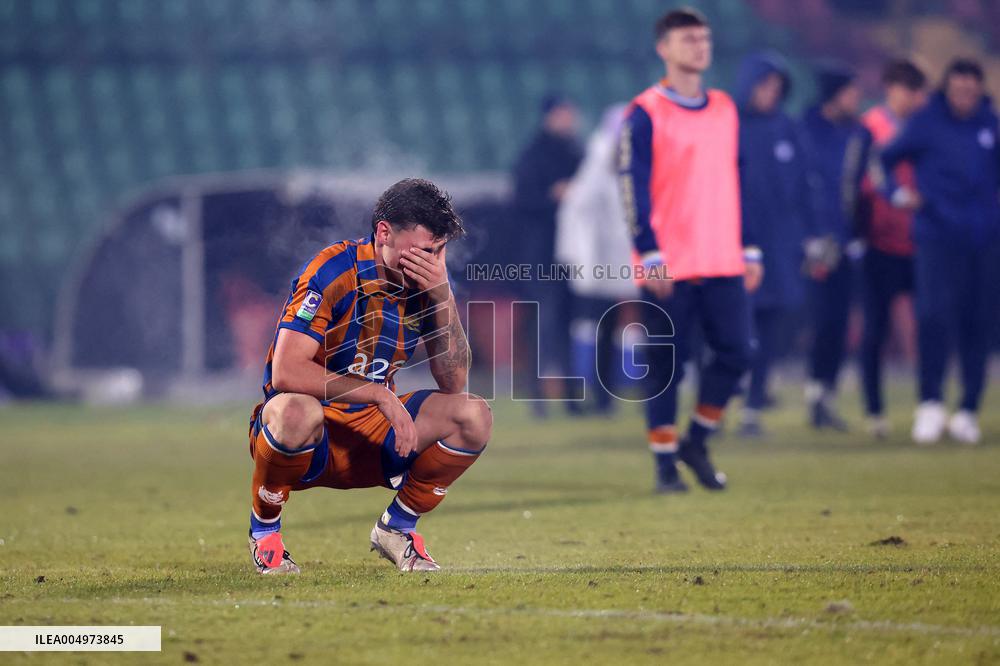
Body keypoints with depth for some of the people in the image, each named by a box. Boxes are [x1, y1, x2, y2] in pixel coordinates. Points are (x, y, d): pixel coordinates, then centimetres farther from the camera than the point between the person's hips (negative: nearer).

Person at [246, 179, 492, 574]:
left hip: (373, 429, 5)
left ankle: (396, 527, 6)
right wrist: (379, 394, -31)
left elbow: (453, 382, -7)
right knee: (295, 410, -40)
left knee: (474, 416, -14)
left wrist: (443, 297, -19)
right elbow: (286, 372, -30)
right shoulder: (332, 272, -21)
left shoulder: (427, 281, -3)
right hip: (309, 436, -5)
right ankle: (264, 530, -11)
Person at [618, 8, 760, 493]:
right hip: (668, 268, -5)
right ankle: (665, 463, 8)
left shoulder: (724, 110, 14)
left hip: (723, 264, 5)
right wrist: (649, 256, -15)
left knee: (735, 353, -2)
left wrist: (749, 251, 14)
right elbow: (633, 188, -9)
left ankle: (696, 441, 16)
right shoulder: (646, 114, -5)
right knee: (665, 366, -1)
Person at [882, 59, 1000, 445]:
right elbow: (885, 159, 10)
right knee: (935, 313, -17)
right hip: (938, 235, -3)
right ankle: (930, 403, -9)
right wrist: (898, 192, -3)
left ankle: (968, 410, 11)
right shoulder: (926, 123, 1)